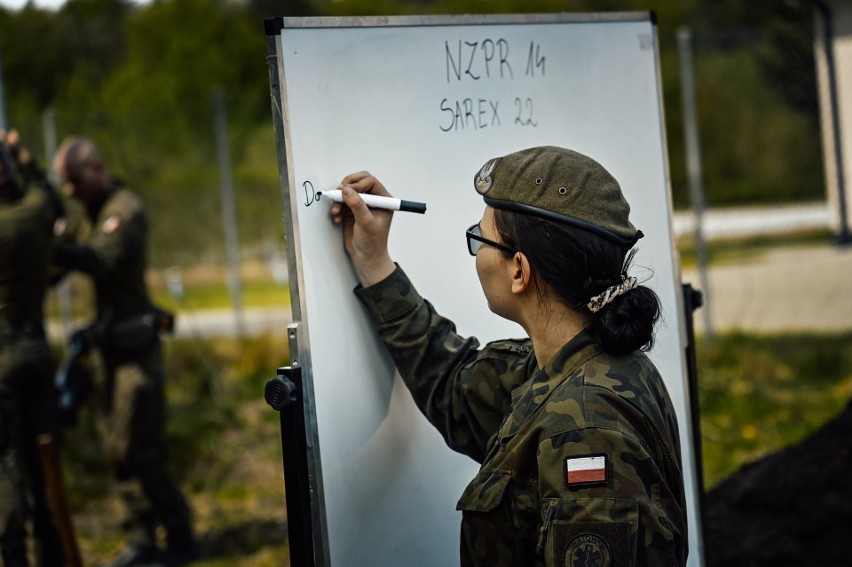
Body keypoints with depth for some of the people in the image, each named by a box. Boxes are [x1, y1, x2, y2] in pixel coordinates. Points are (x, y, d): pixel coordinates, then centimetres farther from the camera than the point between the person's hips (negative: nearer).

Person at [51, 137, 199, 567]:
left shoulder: (126, 209, -13)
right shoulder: (97, 212, 16)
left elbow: (103, 261, -29)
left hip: (134, 344, -9)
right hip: (107, 345, 9)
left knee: (139, 447, -9)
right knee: (117, 450, 9)